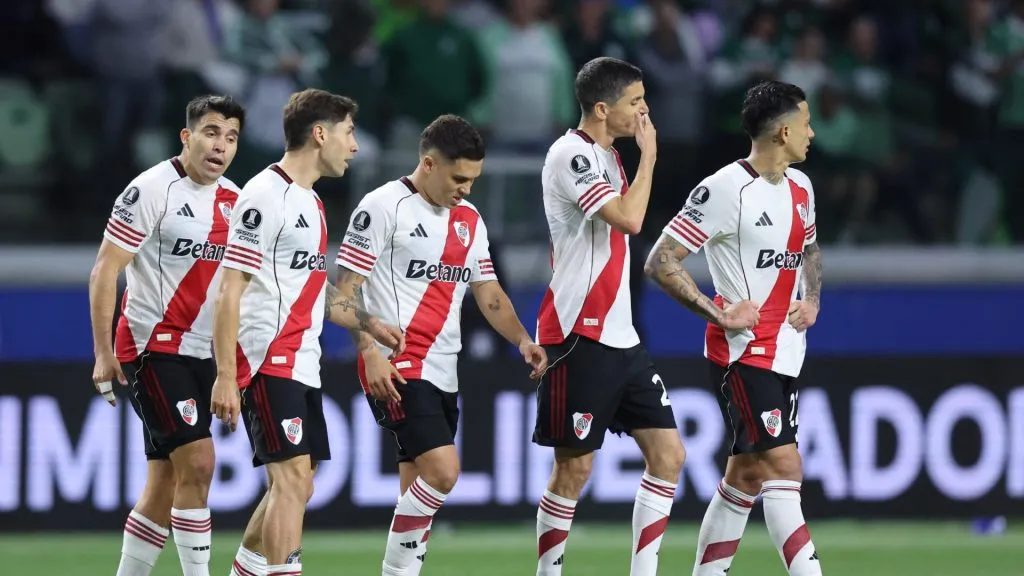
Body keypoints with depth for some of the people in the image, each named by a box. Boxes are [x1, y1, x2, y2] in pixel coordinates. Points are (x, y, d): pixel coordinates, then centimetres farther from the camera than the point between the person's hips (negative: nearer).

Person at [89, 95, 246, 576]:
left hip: (201, 352, 7)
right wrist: (103, 352, -16)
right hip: (153, 348, -7)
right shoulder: (152, 190, -13)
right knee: (197, 462, -17)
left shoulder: (233, 198, 9)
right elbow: (104, 270, -13)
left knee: (166, 482, 9)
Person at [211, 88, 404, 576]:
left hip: (303, 366, 10)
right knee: (293, 477, -16)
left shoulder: (309, 202, 17)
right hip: (269, 365, -10)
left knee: (293, 486, 12)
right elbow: (229, 292, -16)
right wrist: (225, 377, -21)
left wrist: (369, 324, 26)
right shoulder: (265, 197, -12)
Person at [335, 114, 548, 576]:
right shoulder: (384, 207, -8)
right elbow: (346, 287, -9)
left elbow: (488, 292, 19)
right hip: (397, 370, -8)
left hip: (442, 373, 8)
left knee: (420, 492, 8)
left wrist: (522, 340, 2)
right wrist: (371, 352, -19)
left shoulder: (469, 219, 15)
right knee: (442, 470, -20)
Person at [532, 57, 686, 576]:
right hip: (579, 337, -9)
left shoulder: (608, 157, 16)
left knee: (668, 454, 2)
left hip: (620, 337, 9)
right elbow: (630, 219, -23)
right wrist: (648, 156, -14)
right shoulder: (571, 154, -13)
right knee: (574, 469, -4)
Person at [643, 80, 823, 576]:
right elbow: (660, 262, -15)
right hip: (741, 353, -8)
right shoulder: (725, 190, -16)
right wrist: (720, 314, -17)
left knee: (747, 474, 11)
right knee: (784, 466, -15)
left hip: (785, 353, 8)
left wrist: (811, 300, 10)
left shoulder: (800, 187, 10)